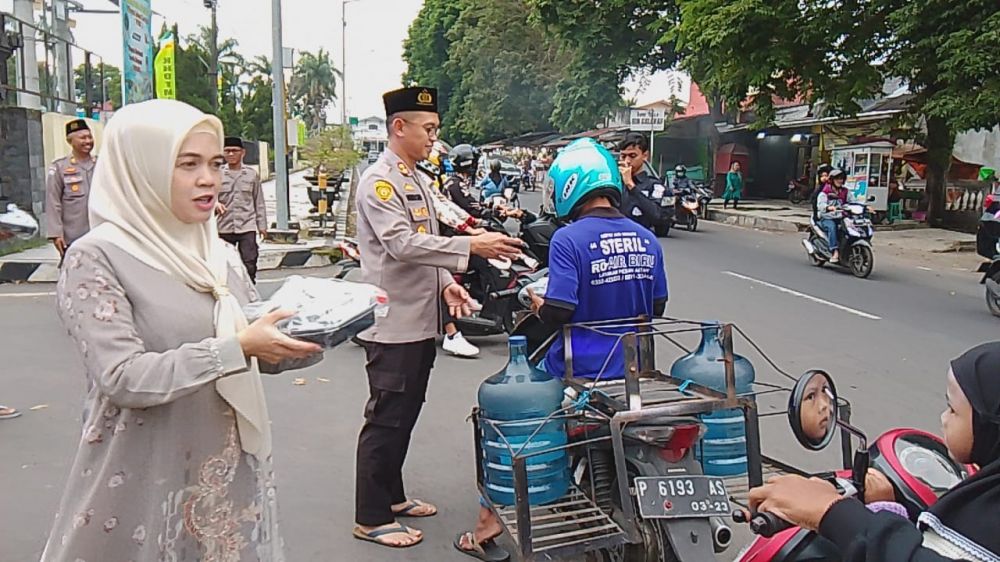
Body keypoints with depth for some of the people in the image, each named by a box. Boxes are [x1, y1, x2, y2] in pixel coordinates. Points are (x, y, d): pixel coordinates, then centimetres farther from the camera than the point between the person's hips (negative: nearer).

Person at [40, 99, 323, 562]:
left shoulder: (221, 256, 6)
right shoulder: (96, 257, -12)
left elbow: (259, 357, 9)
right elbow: (123, 378, -21)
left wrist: (314, 337, -9)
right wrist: (237, 347, -27)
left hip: (233, 470, 6)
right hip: (148, 480, -5)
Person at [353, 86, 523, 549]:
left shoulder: (415, 180, 17)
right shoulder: (379, 180, -13)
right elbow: (401, 244, -24)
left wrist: (446, 282, 5)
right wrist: (470, 247, -28)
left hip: (420, 320, 9)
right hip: (392, 321, -9)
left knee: (405, 414, 17)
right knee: (386, 419, -1)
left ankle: (392, 495, 32)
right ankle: (371, 518, 11)